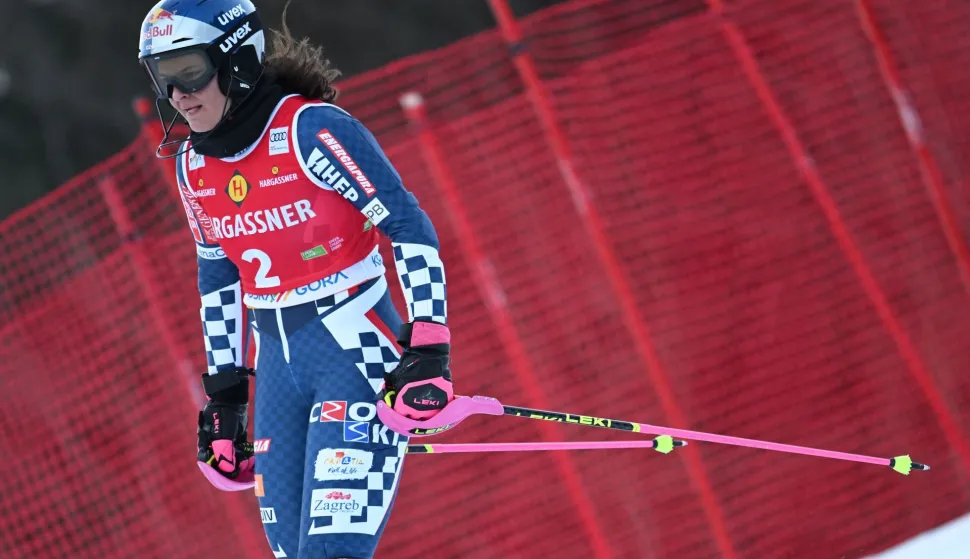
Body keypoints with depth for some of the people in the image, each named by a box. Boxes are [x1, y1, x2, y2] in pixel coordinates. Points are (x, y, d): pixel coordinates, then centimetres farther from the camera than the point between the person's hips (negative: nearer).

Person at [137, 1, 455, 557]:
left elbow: (410, 229, -14)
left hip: (357, 351, -7)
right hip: (278, 363, 7)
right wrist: (224, 396, 17)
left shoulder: (311, 130, -16)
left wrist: (428, 349, -19)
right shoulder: (193, 166, 6)